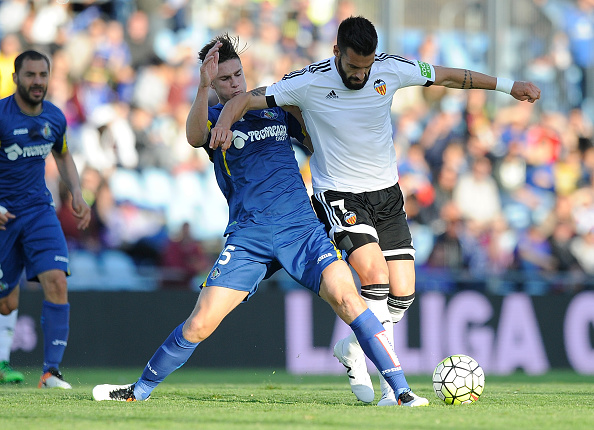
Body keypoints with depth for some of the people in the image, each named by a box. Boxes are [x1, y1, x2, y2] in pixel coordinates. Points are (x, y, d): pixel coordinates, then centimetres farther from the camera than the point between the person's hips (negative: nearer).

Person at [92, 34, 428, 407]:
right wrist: (204, 87, -32)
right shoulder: (213, 116, 8)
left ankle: (401, 391, -21)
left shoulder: (276, 107, 18)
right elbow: (195, 137, -16)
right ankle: (139, 390, 15)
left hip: (300, 226, 1)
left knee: (345, 296, -22)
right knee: (200, 324, -7)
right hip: (247, 236, -1)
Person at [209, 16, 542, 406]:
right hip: (339, 194, -4)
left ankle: (352, 349, 25)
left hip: (387, 194, 4)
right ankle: (393, 384, -17)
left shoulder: (391, 70, -8)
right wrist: (225, 124, -35)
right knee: (375, 275, -25)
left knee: (403, 293, -3)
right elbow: (245, 100, -13)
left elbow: (448, 76, 5)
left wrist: (508, 86, 6)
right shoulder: (308, 83, -16)